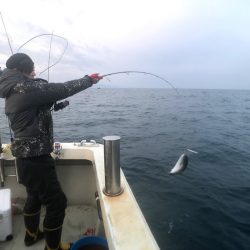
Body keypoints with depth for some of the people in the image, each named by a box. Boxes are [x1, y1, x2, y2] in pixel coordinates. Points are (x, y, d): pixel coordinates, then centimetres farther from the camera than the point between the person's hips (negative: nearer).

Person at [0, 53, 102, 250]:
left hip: (26, 154, 11)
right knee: (57, 202, 2)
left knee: (35, 195, 28)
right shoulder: (26, 87, -17)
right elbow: (63, 89, -15)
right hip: (35, 156, -11)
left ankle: (32, 234, 49)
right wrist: (89, 79, -3)